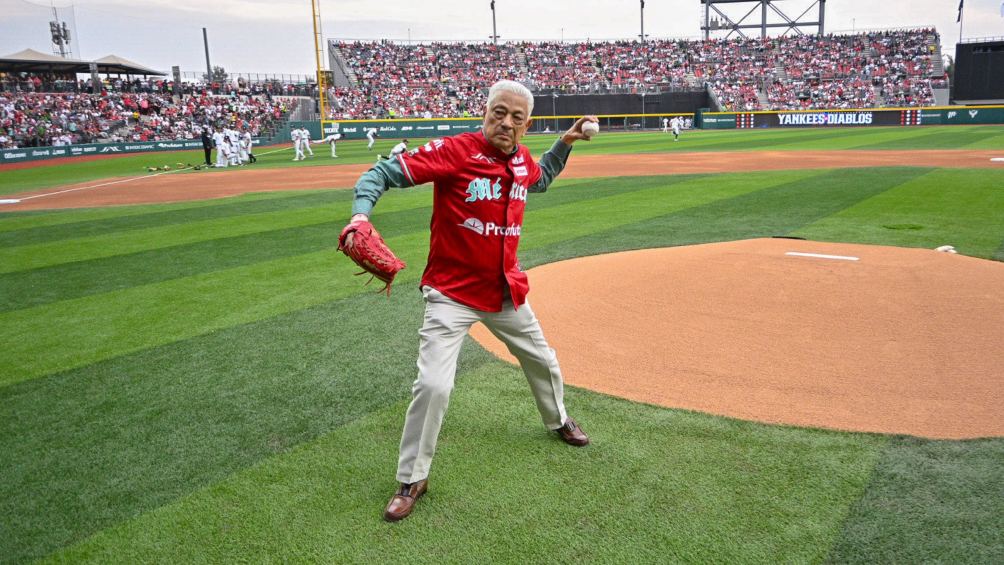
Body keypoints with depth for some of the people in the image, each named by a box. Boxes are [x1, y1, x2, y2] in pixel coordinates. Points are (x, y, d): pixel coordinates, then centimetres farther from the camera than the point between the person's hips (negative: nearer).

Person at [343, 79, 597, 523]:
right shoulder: (454, 151, -18)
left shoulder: (522, 160, 2)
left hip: (506, 291, 7)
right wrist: (361, 213, -39)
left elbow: (540, 180, 28)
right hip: (452, 293, -6)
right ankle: (412, 480, 7)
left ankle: (558, 420, 54)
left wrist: (566, 142, 17)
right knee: (433, 385, -15)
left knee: (542, 361, 22)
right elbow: (382, 173, -21)